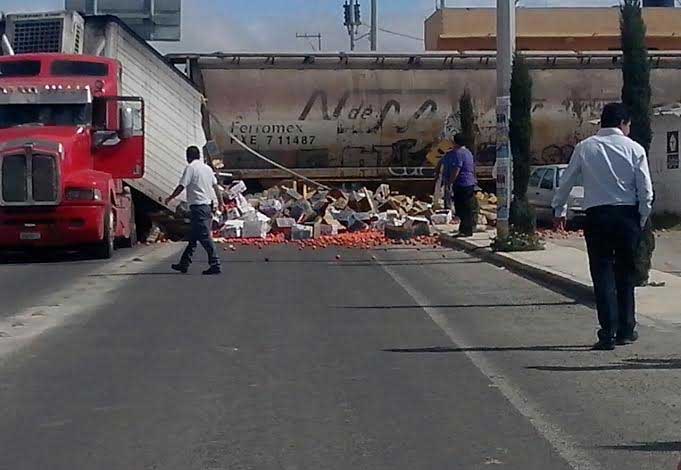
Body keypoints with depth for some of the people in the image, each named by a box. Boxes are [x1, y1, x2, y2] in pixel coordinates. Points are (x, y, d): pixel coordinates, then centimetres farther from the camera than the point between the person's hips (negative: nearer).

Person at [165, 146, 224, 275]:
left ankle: (215, 265, -12)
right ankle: (184, 264, 22)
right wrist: (220, 202, 19)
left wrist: (170, 198, 2)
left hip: (197, 205, -8)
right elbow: (216, 186, 14)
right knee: (193, 237, 14)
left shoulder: (191, 168, -9)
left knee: (205, 237, -8)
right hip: (208, 205, 8)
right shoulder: (207, 168, 13)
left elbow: (181, 186, -10)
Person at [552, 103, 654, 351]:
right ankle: (625, 331, 20)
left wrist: (559, 210, 21)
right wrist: (643, 219, 10)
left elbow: (566, 181, 7)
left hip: (597, 216, 0)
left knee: (603, 274, 3)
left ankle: (608, 334, -3)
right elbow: (646, 190, -3)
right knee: (626, 274, 14)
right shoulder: (634, 149, -2)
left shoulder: (585, 147, 1)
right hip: (627, 215, 0)